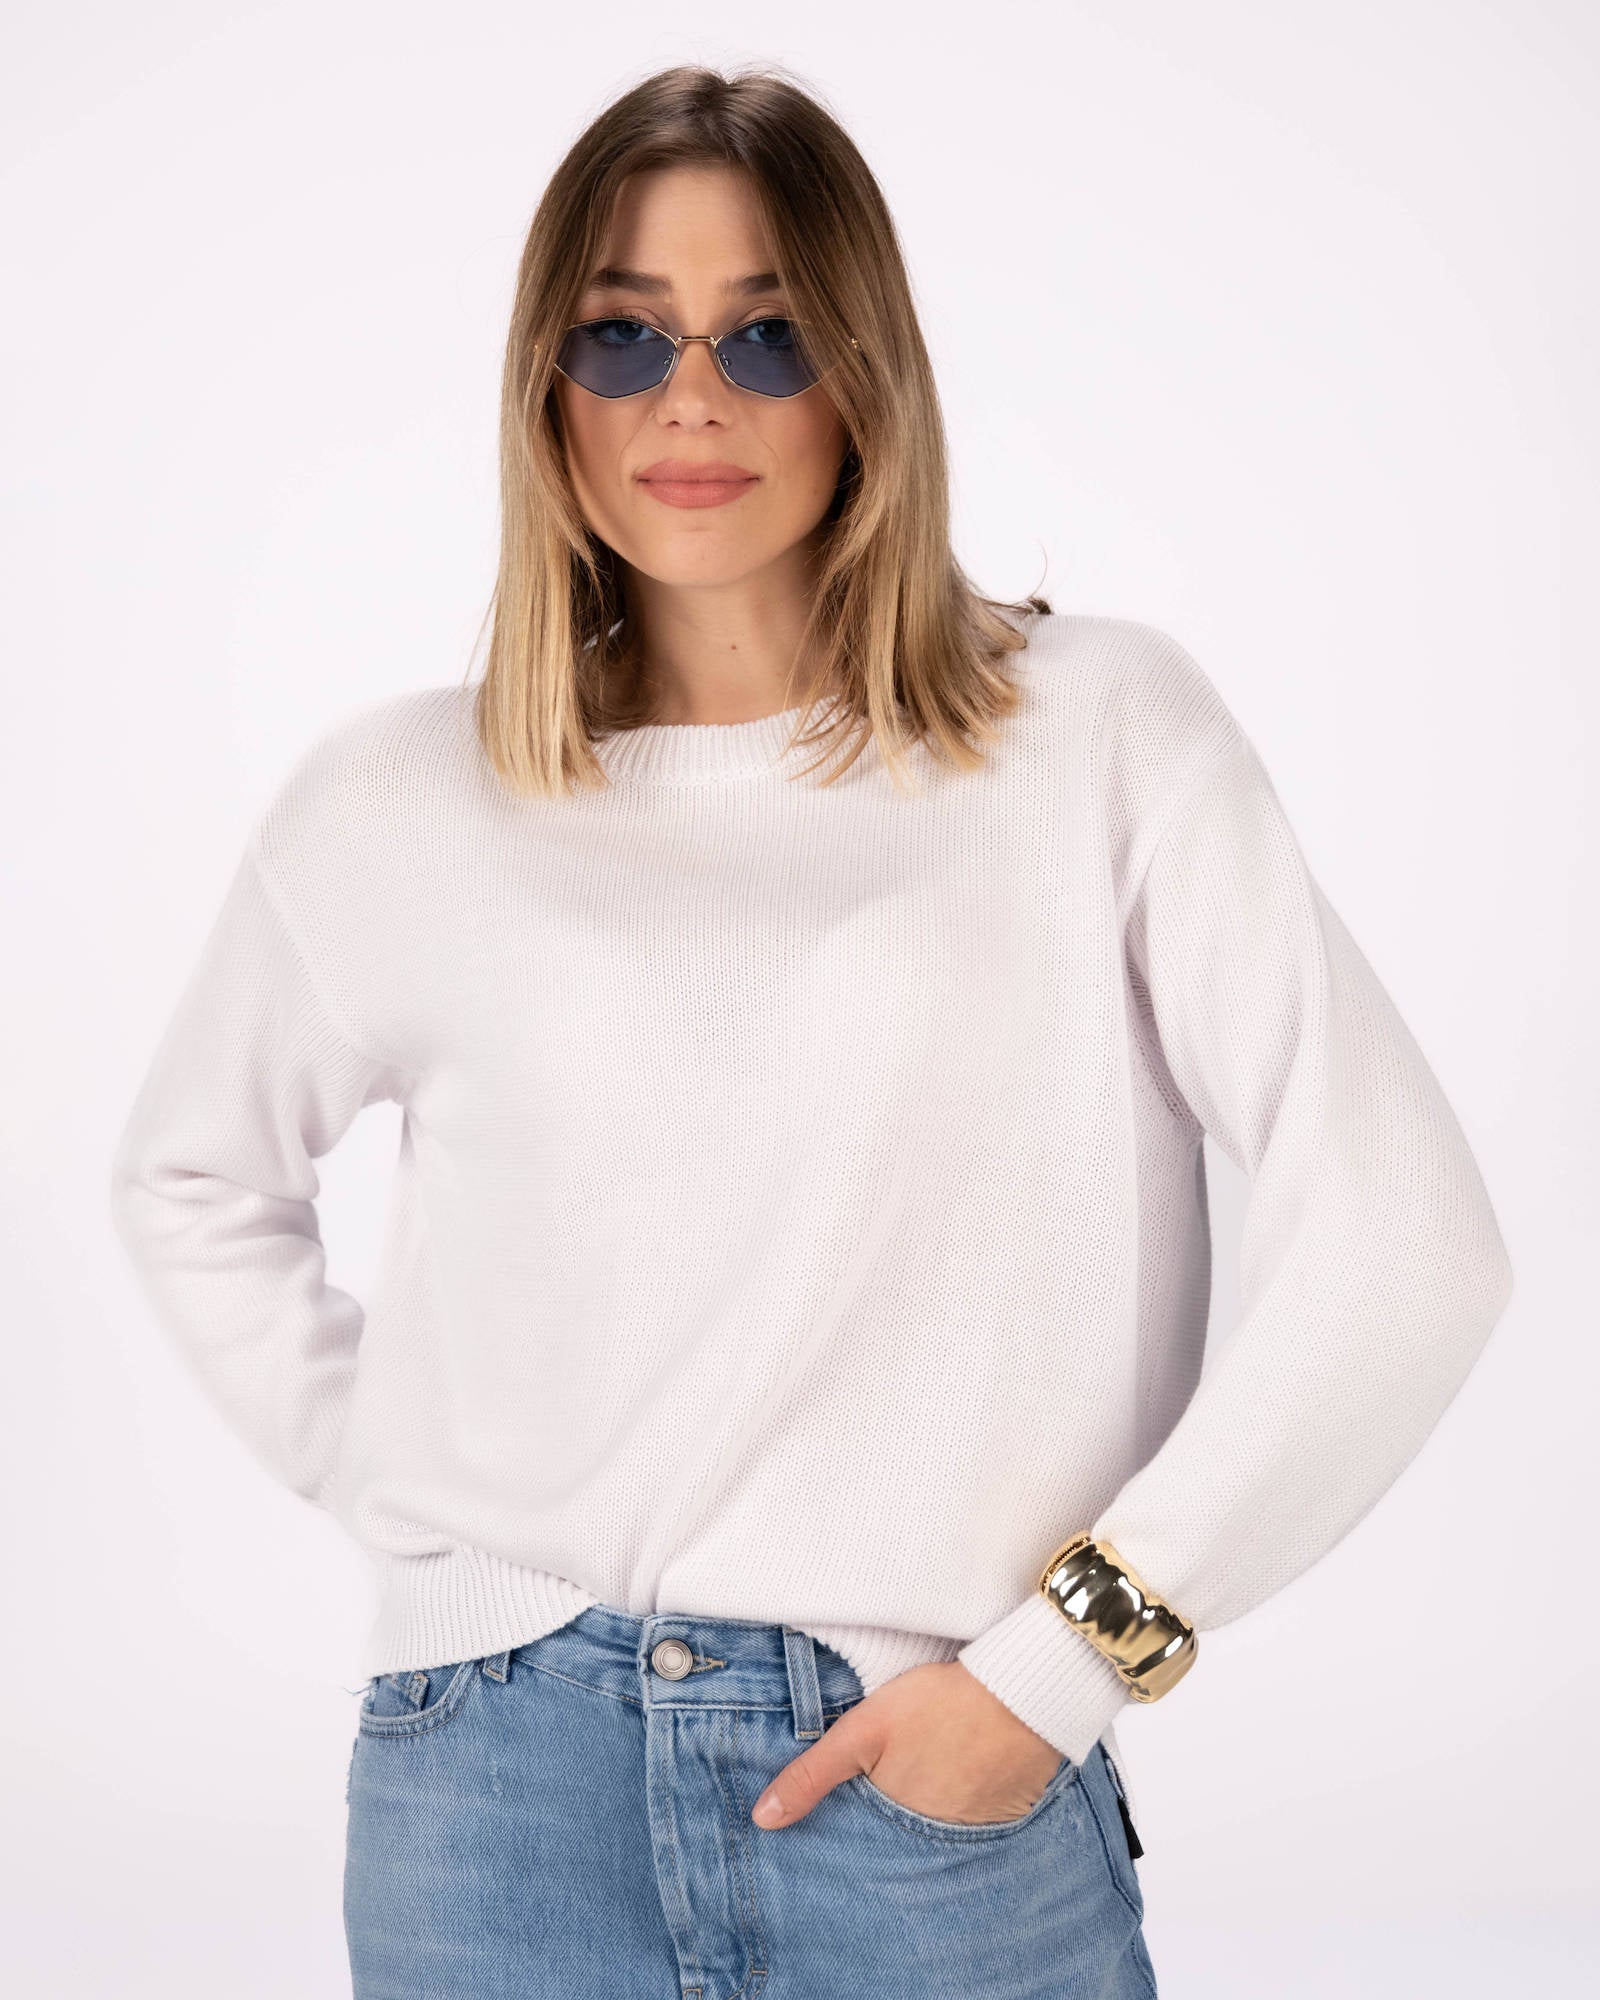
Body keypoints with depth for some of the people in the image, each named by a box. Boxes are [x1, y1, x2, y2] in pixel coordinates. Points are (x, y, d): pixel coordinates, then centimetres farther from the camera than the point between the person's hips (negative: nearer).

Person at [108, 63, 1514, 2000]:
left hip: (946, 1788, -1)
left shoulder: (1103, 731, -4)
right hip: (498, 1784, 2)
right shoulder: (395, 802, 2)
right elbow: (194, 1177, 18)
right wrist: (384, 1480, 7)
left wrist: (1061, 1661, -8)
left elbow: (1400, 1245, -7)